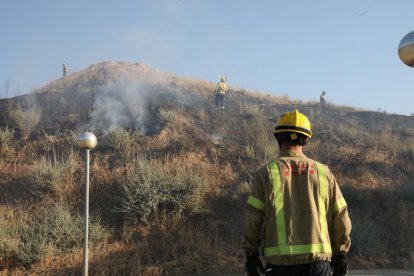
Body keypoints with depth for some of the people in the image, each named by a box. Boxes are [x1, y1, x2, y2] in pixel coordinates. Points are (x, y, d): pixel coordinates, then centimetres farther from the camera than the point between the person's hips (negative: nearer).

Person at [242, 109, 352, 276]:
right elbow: (341, 217, 6)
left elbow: (252, 218, -3)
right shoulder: (322, 172, 5)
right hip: (318, 257, 1)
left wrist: (251, 254, 6)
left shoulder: (266, 173, -1)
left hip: (280, 260, -1)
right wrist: (340, 254, 15)